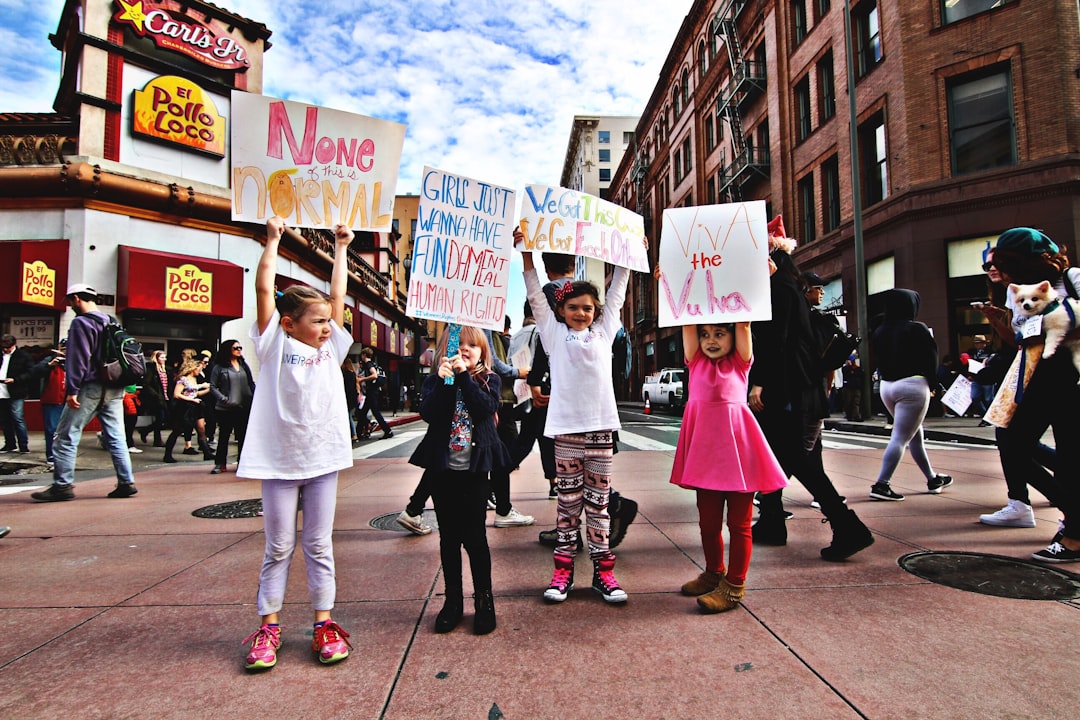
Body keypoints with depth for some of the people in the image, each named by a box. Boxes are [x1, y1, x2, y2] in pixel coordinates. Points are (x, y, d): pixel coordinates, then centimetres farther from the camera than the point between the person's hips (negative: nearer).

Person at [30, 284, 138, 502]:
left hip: (90, 388, -7)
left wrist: (72, 390, -14)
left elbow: (78, 359, -14)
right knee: (115, 437, 7)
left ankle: (62, 485, 3)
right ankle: (126, 482, 5)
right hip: (114, 389, 7)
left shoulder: (81, 323, -8)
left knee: (66, 436, 2)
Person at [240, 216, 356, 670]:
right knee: (278, 548, 8)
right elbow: (264, 288, -7)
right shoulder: (275, 344, -2)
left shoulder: (331, 347, 8)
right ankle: (267, 628, 22)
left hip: (322, 460, 3)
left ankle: (324, 626, 20)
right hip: (279, 462, -3)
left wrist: (340, 248, 15)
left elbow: (338, 294, 10)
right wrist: (273, 240, -2)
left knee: (319, 546, 11)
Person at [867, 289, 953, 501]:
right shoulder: (917, 329, -10)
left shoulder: (879, 332, 7)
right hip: (913, 385, -7)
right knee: (900, 438, -7)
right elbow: (931, 359, -6)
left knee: (915, 434, 19)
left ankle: (933, 479, 32)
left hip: (887, 386, 7)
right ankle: (881, 484, -12)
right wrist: (929, 383, 6)